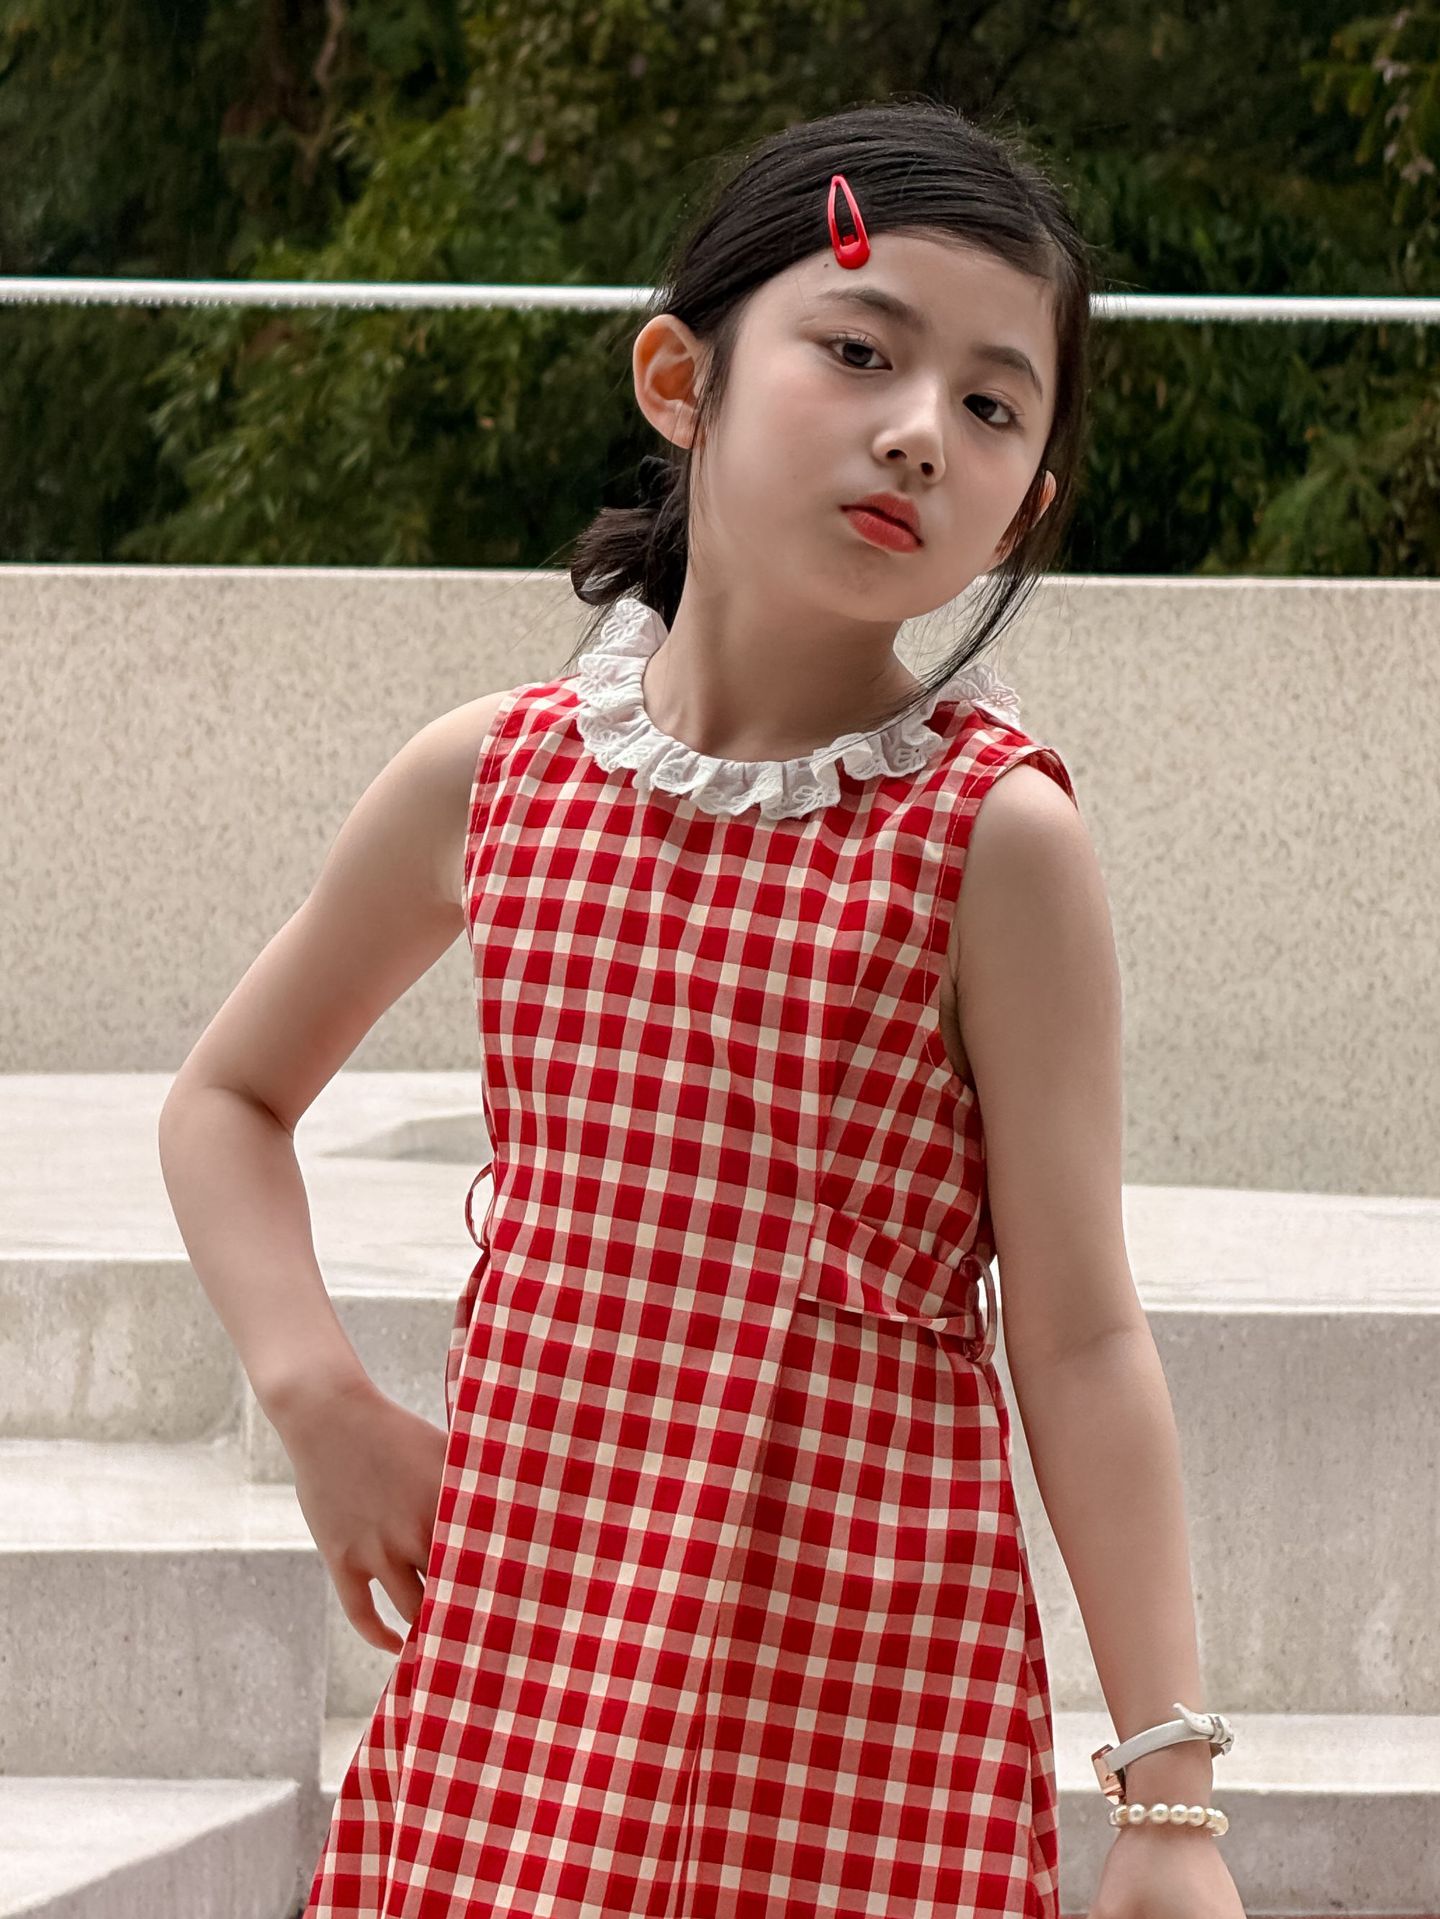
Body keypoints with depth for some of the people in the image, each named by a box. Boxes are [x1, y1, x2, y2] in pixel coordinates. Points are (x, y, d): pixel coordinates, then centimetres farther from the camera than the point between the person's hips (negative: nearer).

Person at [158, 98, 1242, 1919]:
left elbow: (1076, 1338, -7)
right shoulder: (491, 776, 3)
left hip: (865, 1698, -3)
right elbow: (229, 1097, 20)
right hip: (513, 1643, 3)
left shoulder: (990, 832, -7)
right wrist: (317, 1393, 4)